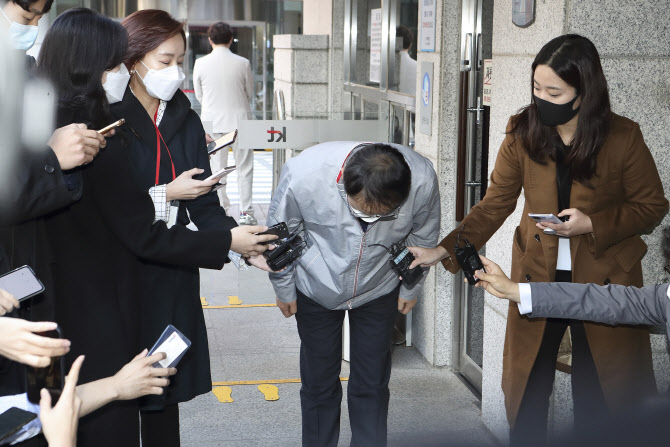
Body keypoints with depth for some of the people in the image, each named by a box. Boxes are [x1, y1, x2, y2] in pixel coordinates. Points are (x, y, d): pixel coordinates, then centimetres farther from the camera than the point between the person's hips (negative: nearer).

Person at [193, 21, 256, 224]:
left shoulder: (201, 63, -5)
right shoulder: (242, 63, -8)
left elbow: (199, 95, 5)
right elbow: (250, 93, 2)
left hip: (212, 121, 1)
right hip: (239, 118, -1)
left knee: (216, 167, 10)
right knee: (244, 167, 6)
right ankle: (245, 212, 5)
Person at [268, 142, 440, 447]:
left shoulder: (423, 181, -31)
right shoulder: (303, 174, -35)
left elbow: (423, 238, -6)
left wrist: (411, 288, 8)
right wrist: (284, 289, 1)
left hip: (379, 292, 1)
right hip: (317, 290, -1)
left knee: (372, 384, 8)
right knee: (319, 382, 9)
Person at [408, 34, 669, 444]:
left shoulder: (623, 138, -14)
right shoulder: (523, 133, -7)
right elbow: (495, 205, -3)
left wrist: (592, 224, -19)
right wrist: (444, 250, -14)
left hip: (605, 282, -2)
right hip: (537, 279, 2)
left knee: (599, 397, 9)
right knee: (526, 393, 12)